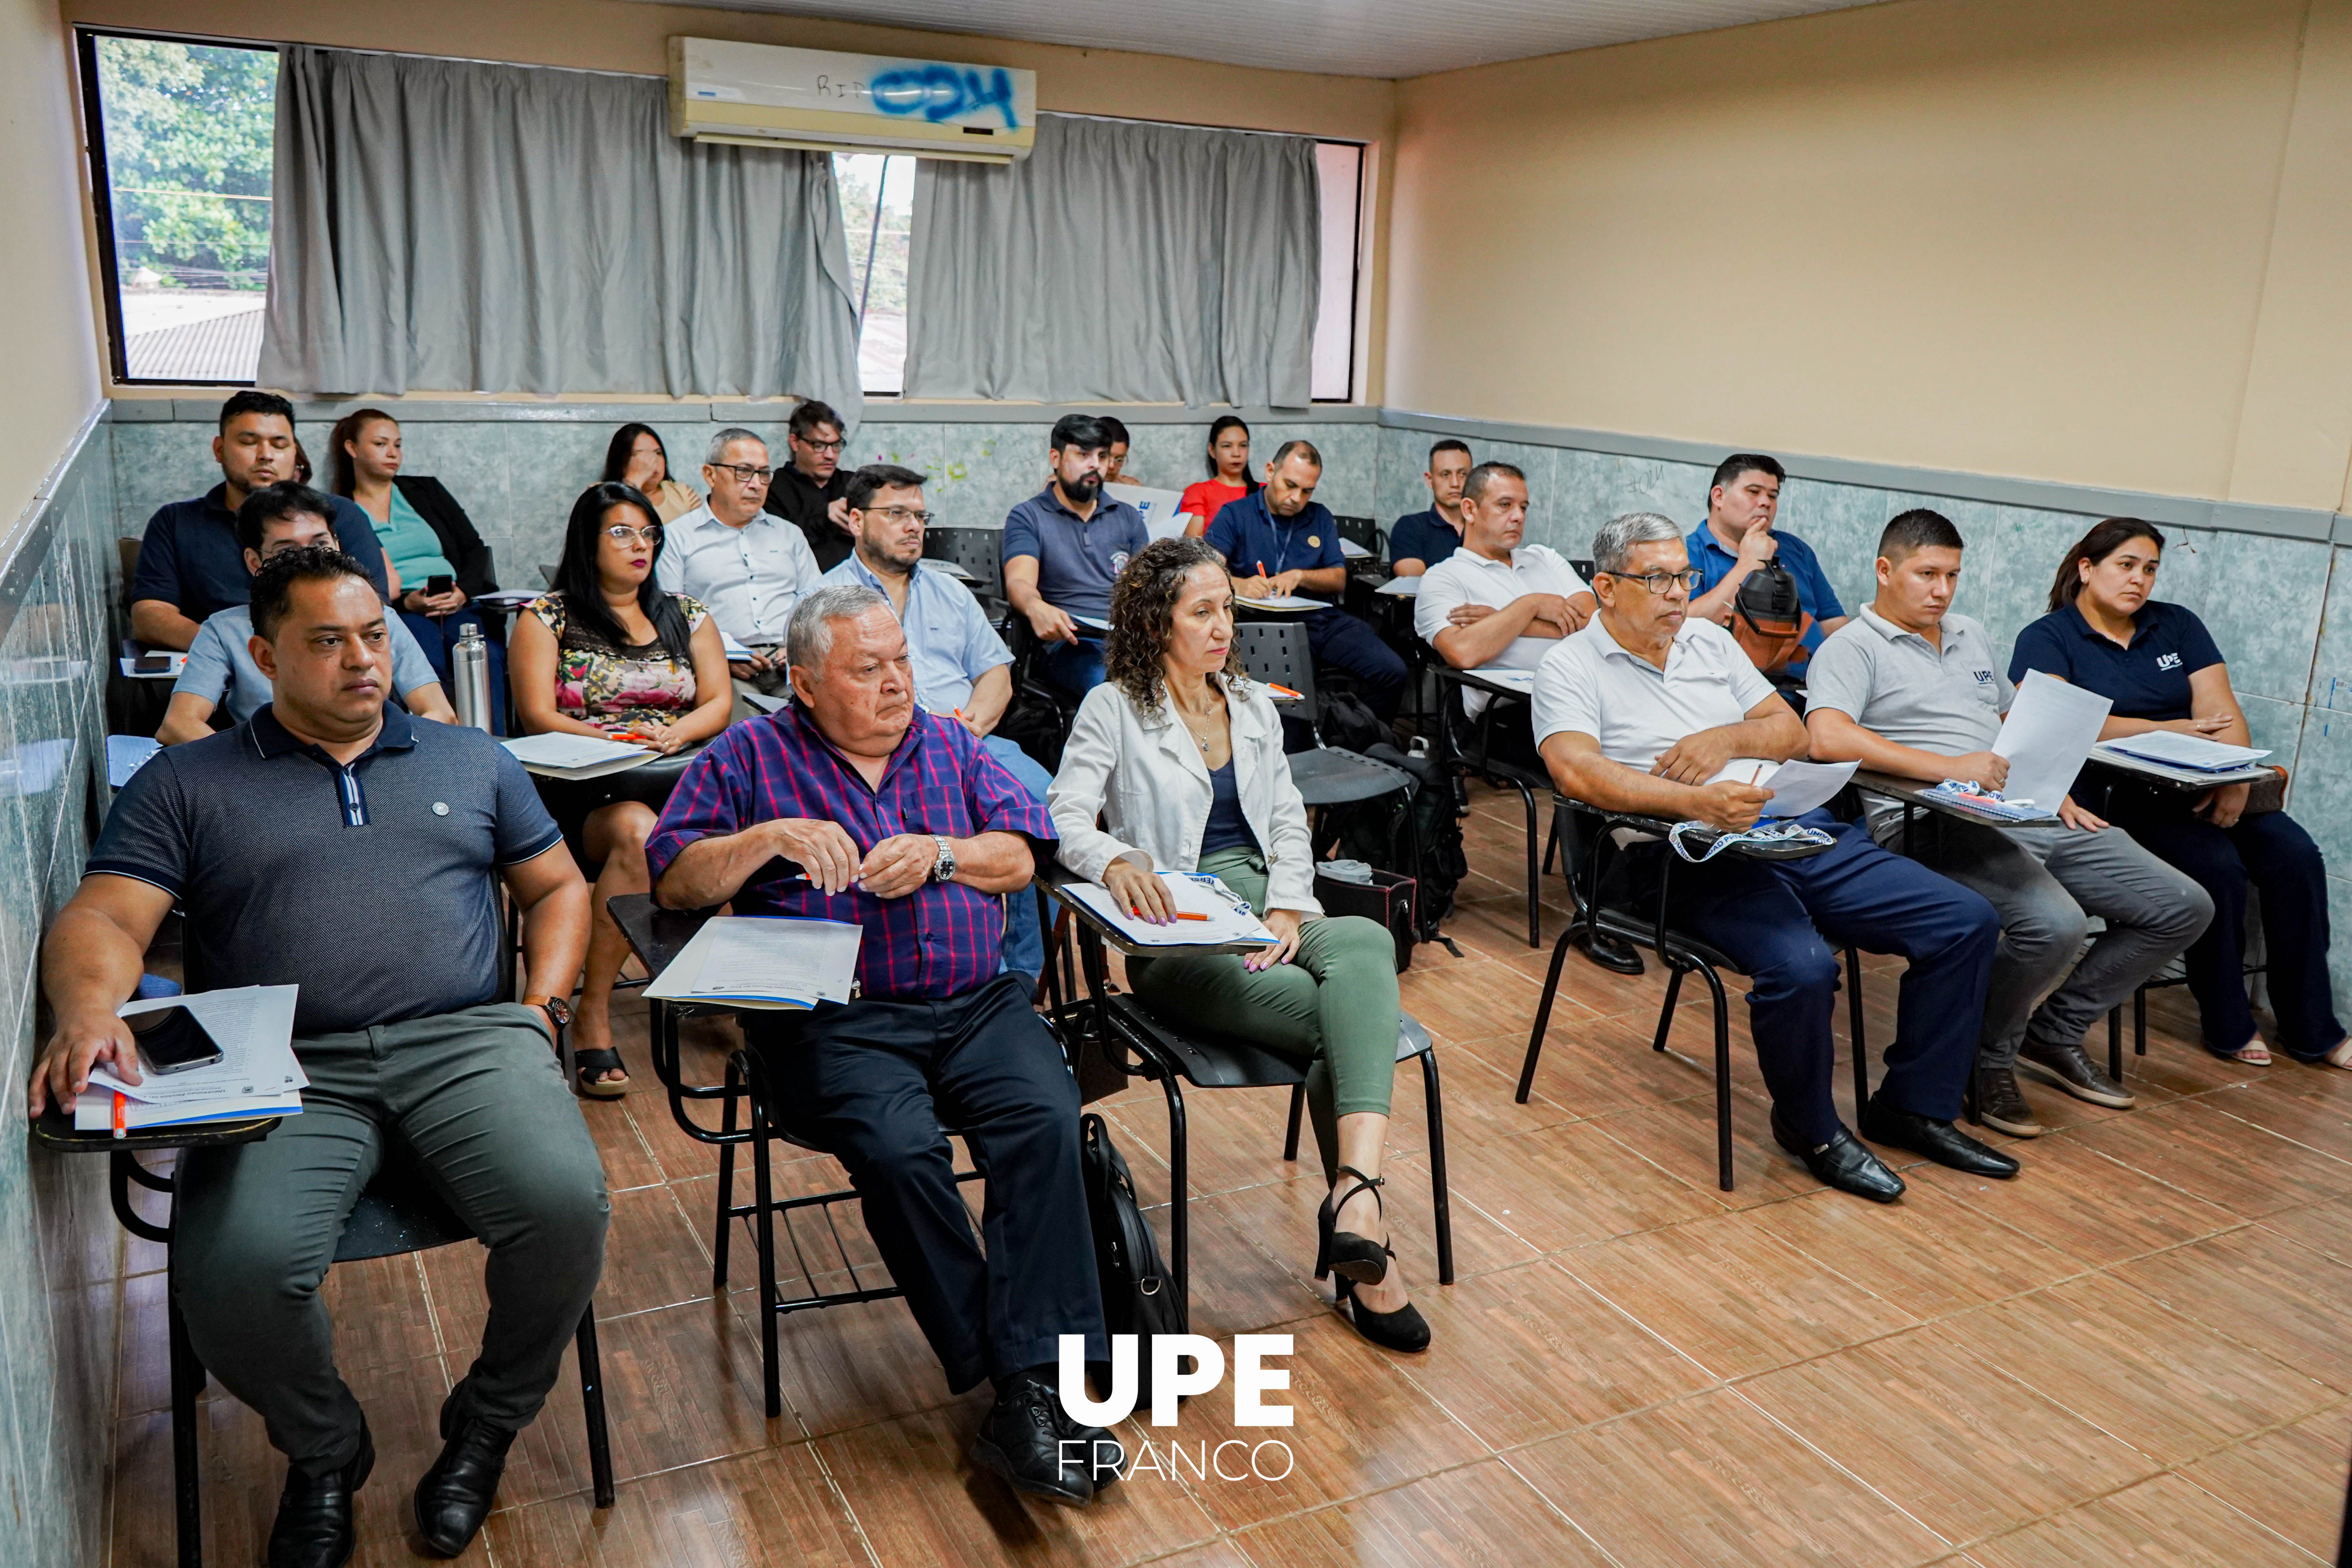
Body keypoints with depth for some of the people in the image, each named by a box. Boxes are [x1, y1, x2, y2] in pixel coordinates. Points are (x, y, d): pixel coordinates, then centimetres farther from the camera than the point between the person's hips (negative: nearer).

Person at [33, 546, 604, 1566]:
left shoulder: (469, 760, 22)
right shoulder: (184, 784, 16)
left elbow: (557, 888, 24)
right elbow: (102, 919, 5)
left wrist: (541, 1006, 7)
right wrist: (90, 1013, -18)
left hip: (466, 1043, 1)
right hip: (284, 1071, -1)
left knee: (564, 1204, -28)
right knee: (235, 1270, -30)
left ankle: (487, 1424, 4)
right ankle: (323, 1452, 6)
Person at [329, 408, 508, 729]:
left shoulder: (426, 490, 25)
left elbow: (474, 549, 18)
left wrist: (463, 591, -3)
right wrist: (405, 601, -14)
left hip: (460, 605, 3)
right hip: (395, 614, -2)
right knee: (426, 660, -40)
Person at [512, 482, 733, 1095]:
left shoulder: (687, 617, 21)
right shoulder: (547, 617, 10)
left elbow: (719, 703, 12)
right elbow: (538, 717, -1)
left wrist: (673, 734, -10)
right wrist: (618, 739, -16)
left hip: (683, 780, 3)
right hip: (586, 790, -3)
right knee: (637, 831, -39)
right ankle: (593, 1016, -32)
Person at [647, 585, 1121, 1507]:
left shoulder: (950, 746, 21)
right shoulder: (750, 757, 12)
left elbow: (1022, 854, 13)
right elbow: (675, 880, 5)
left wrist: (939, 854, -5)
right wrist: (774, 835, -10)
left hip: (976, 1005, 3)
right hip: (834, 1022, -2)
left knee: (1046, 1117, -27)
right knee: (898, 1147, -31)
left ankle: (1035, 1383, -27)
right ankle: (1012, 1383, -19)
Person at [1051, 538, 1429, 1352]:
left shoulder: (1254, 704, 20)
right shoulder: (1113, 708, 3)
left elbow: (1288, 822, 17)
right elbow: (1064, 818, -9)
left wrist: (1288, 907, -2)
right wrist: (1116, 862, -32)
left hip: (1265, 905, 5)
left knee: (1365, 943, -33)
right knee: (1346, 1017, -29)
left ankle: (1355, 1192, -44)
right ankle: (1365, 1244, -19)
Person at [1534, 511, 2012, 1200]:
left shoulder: (1709, 640, 20)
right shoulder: (1570, 667, 1)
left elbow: (1793, 733, 18)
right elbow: (1578, 771, -18)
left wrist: (1728, 737, -5)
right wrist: (1692, 802, -31)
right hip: (1689, 859, -7)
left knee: (1966, 921, -4)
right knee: (1801, 965, -33)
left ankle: (1914, 1107, 12)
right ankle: (1810, 1128, -3)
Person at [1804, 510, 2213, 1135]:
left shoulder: (1971, 637, 25)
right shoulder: (1852, 649, -3)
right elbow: (1828, 738, -22)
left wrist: (2056, 792, 13)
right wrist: (1949, 768, -27)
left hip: (2030, 814, 9)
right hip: (1933, 824, -8)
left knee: (2184, 906, 2)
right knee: (2055, 924, -33)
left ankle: (2054, 1034, 15)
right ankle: (1986, 1060, -5)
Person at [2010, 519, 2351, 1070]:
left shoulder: (2178, 625, 14)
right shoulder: (2047, 640, -1)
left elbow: (2221, 712, 3)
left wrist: (2236, 778, -17)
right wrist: (2172, 728, -13)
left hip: (2197, 788, 6)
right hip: (2115, 795, -6)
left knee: (2296, 857, -14)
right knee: (2217, 866, -27)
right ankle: (2228, 1027, -8)